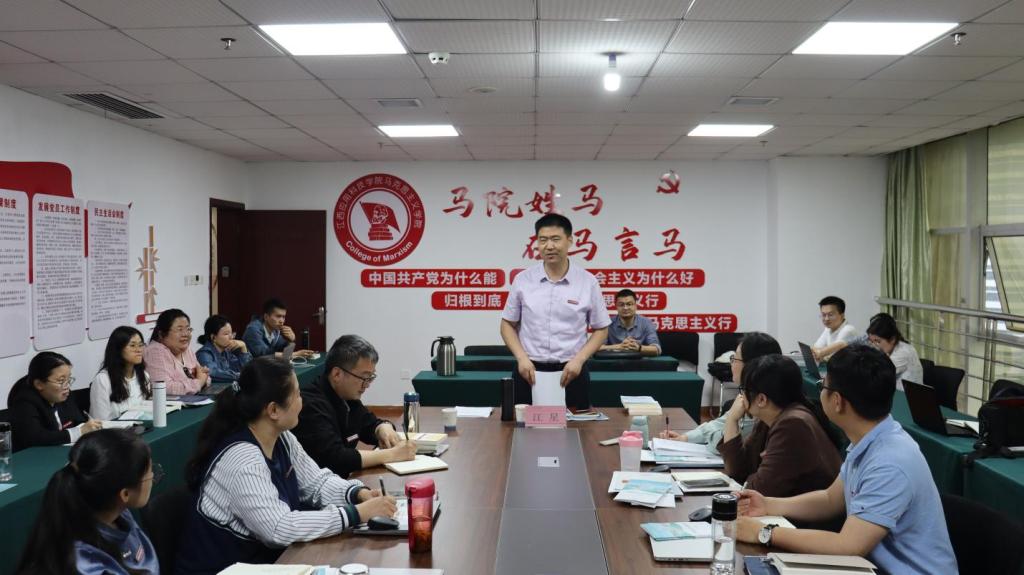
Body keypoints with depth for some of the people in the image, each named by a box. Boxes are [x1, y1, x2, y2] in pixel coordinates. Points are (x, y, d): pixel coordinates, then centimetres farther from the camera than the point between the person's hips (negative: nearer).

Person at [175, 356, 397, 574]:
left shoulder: (281, 438, 0)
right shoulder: (241, 459, -27)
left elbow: (317, 482, 8)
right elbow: (279, 529, -33)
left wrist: (360, 494, -11)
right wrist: (358, 513, -30)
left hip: (262, 556, 8)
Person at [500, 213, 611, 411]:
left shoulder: (588, 281, -2)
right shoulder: (523, 280, 1)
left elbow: (601, 330, 5)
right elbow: (508, 325, 8)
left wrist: (579, 359, -9)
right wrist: (522, 358, -7)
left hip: (571, 372, 0)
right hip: (530, 371, 1)